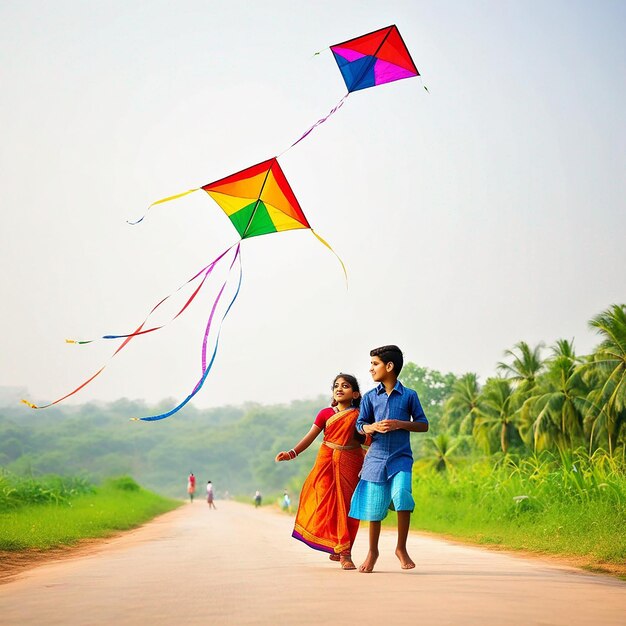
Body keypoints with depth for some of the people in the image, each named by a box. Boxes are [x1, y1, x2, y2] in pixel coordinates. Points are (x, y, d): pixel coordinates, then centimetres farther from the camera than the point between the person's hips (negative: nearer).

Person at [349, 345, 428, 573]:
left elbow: (423, 425, 5)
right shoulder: (370, 397, 7)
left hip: (401, 458, -2)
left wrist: (400, 424, -11)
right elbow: (360, 425, 9)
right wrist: (374, 427, -12)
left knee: (402, 495, -24)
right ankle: (373, 551, 26)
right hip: (376, 458, 2)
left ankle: (401, 548, -7)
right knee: (374, 507, 4)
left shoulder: (409, 395, 2)